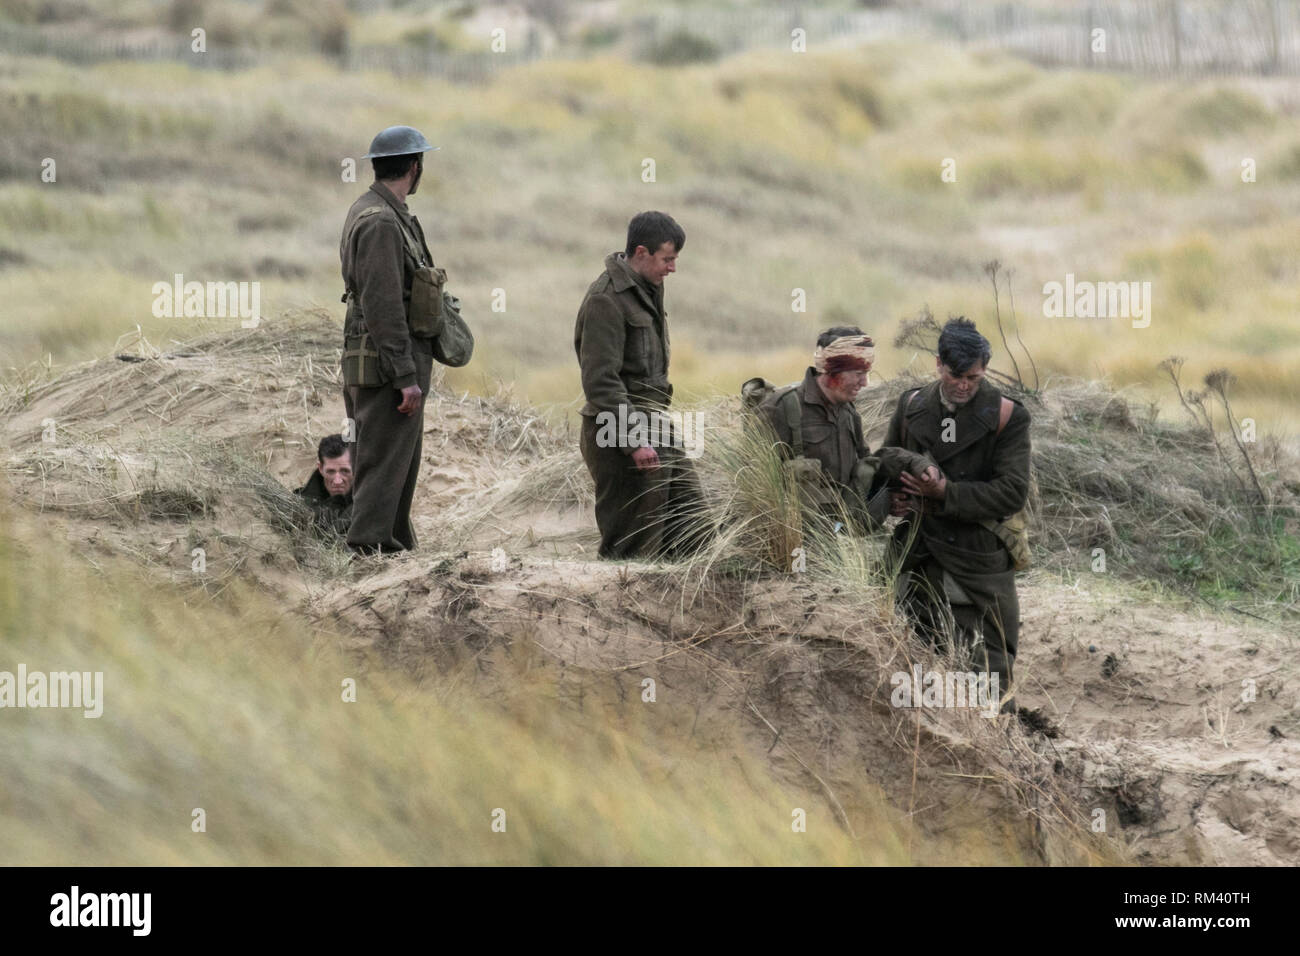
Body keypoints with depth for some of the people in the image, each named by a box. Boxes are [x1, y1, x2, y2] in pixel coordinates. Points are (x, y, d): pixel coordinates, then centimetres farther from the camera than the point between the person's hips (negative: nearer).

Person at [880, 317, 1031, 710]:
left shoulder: (1006, 417, -6)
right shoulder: (912, 406, 7)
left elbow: (1013, 493, -13)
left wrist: (946, 493, -20)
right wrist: (891, 498, -2)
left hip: (978, 565, -4)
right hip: (920, 562, 4)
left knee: (989, 672, -5)